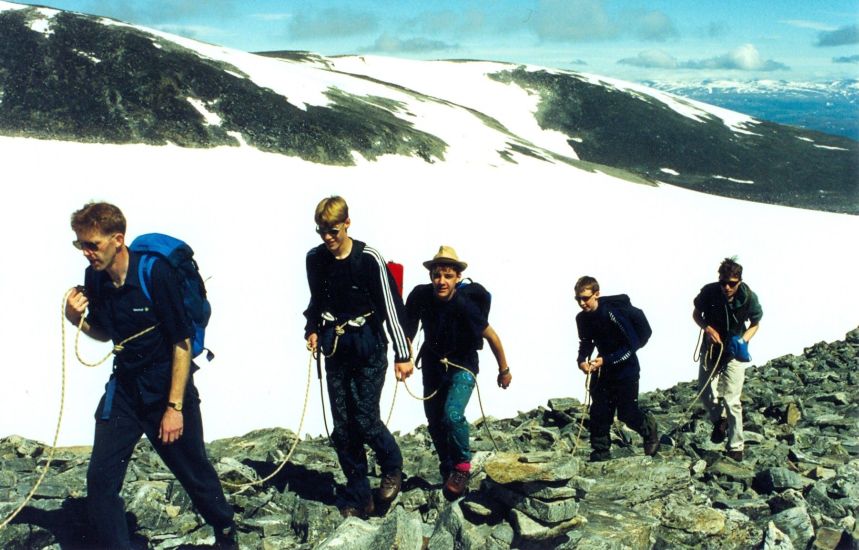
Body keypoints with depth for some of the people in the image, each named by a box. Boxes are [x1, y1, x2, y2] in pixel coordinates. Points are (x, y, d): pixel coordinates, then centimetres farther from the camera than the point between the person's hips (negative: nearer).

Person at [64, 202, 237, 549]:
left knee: (193, 471, 11)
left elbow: (182, 342, -17)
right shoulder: (94, 277, -3)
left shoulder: (155, 273, -21)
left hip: (168, 386, -5)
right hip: (124, 387, 5)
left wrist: (175, 407, -17)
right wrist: (76, 320, -9)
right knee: (100, 479, -4)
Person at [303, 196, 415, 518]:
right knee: (342, 428, 3)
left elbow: (390, 305, -13)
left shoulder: (369, 259, -13)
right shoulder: (315, 259, 3)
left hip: (368, 349, -4)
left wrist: (402, 354, -15)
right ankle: (359, 496, 16)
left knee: (365, 420, -9)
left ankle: (392, 465, 22)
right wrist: (312, 329, 2)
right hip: (335, 349, 5)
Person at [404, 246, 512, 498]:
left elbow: (492, 337, -14)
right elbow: (410, 328, 0)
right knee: (434, 421, 11)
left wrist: (504, 370, -4)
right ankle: (447, 468, 36)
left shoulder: (465, 305, -28)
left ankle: (462, 466, 1)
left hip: (462, 365, -4)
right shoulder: (420, 296, -19)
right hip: (433, 363, 4)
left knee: (452, 415, -24)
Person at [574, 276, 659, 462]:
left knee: (627, 413, -2)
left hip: (626, 368, -6)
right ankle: (600, 452, 9)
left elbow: (633, 344, -22)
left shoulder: (613, 313, -25)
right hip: (603, 368, 6)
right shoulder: (582, 318, -5)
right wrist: (582, 360, -10)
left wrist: (606, 360, -26)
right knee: (599, 411, -1)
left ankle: (649, 428, 29)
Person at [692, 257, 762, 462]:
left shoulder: (749, 298, -19)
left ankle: (735, 446, 3)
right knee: (704, 391, 8)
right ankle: (719, 419, 39)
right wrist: (707, 328, -19)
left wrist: (743, 340, -19)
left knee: (732, 399, -7)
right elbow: (696, 314, 0)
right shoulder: (709, 292, -19)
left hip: (734, 351, -2)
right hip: (711, 347, 3)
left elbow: (755, 323, -1)